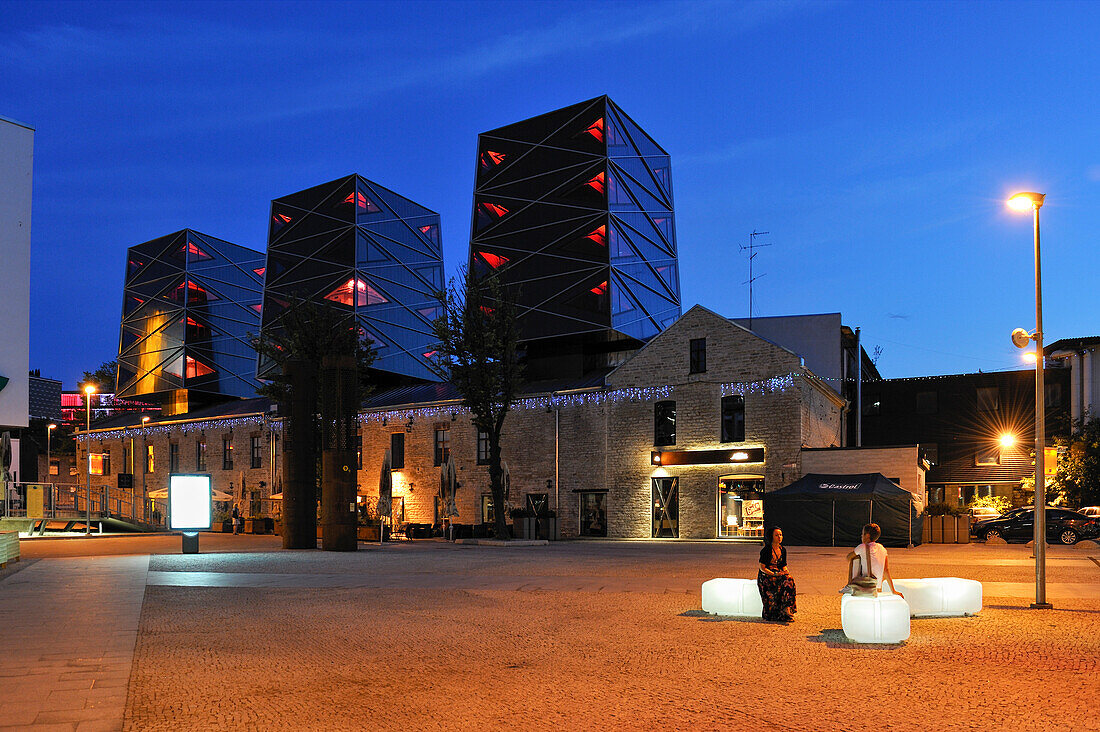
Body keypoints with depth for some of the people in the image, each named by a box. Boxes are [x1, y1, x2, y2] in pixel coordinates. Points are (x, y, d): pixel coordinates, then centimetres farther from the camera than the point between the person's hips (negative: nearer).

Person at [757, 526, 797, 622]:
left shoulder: (783, 550, 12)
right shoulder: (766, 550, -8)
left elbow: (784, 566, 18)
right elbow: (762, 567, -9)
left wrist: (786, 572, -5)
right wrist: (774, 574, -21)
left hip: (779, 573, 6)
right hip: (765, 575, -6)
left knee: (789, 579, -26)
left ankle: (787, 608, -29)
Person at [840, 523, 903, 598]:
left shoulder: (863, 547, -8)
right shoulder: (882, 549, 5)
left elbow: (848, 557, 6)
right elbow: (886, 570, 1)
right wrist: (893, 591, 1)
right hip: (877, 588, 4)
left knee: (854, 558, 6)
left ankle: (850, 585, 7)